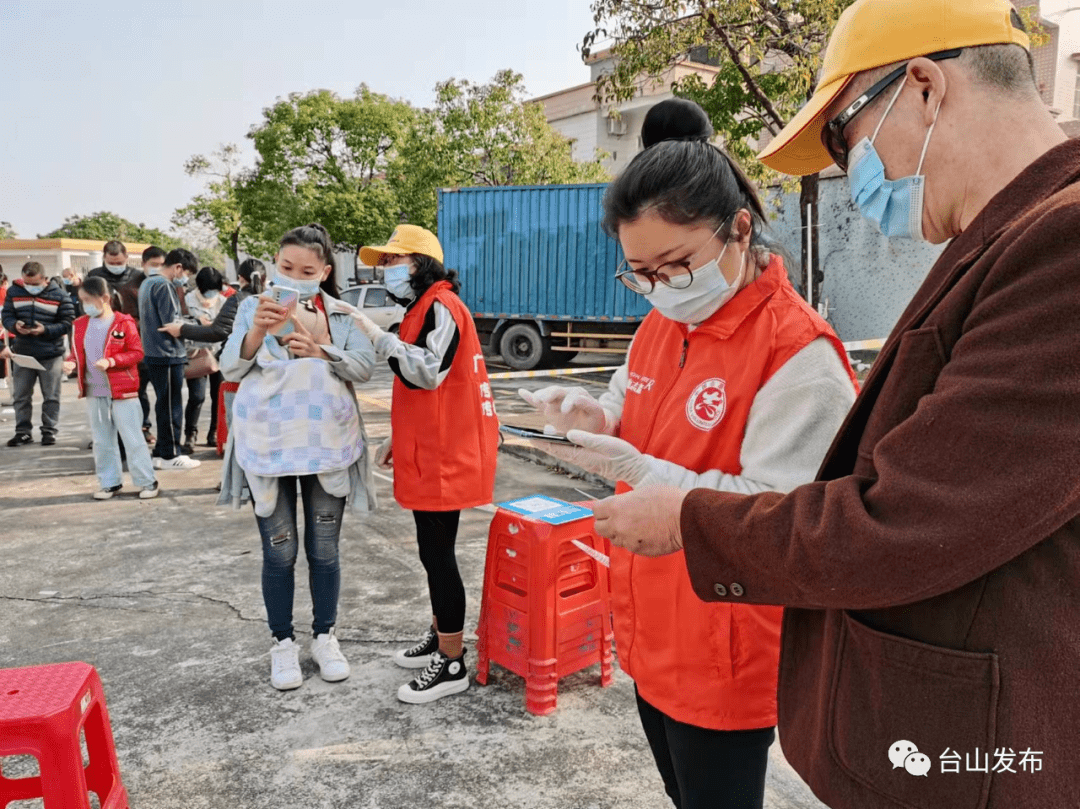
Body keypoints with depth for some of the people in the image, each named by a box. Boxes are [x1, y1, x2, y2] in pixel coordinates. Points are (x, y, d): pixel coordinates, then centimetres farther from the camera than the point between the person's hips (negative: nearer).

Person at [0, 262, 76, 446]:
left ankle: (49, 431, 15)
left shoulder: (59, 295, -6)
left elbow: (67, 322, -7)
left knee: (51, 397, 5)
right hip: (22, 354, 3)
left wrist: (46, 330, -21)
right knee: (21, 396, 9)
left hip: (51, 355, -3)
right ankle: (23, 431, 20)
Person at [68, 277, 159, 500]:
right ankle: (110, 482, 24)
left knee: (132, 438, -1)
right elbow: (78, 354, 15)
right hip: (94, 393, 5)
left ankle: (147, 481, 8)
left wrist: (111, 361, -21)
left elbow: (137, 352, -10)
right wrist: (72, 363, -6)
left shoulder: (124, 323, -9)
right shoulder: (80, 324, 6)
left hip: (123, 391, -5)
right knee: (102, 440, 13)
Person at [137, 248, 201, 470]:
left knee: (165, 405, 16)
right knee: (171, 407, -1)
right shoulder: (164, 285, -16)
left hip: (154, 353, 9)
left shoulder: (147, 283, 15)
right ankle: (170, 455, 7)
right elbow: (172, 324, -19)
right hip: (168, 354, -9)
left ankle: (162, 452, 22)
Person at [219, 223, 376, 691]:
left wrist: (319, 351, -26)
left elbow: (364, 366, -9)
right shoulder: (254, 308, -1)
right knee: (280, 553, 6)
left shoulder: (341, 314, 3)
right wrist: (259, 331, -27)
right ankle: (283, 643, 24)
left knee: (324, 551, 10)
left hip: (328, 445, 1)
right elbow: (230, 369, -9)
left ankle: (325, 636, 27)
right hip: (268, 447, -1)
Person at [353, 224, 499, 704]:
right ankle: (440, 639, 33)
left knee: (437, 553, -3)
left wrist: (375, 335, -25)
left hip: (444, 457, -10)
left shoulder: (441, 306, -14)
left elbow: (427, 372, -30)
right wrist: (397, 437, 19)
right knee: (433, 551, 18)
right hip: (430, 453, 10)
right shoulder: (424, 308, 18)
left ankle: (451, 665, 9)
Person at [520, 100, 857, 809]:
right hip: (652, 633, 8)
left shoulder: (798, 352, -21)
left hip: (725, 660, -7)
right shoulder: (659, 326, 4)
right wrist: (597, 418, -8)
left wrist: (636, 472, -31)